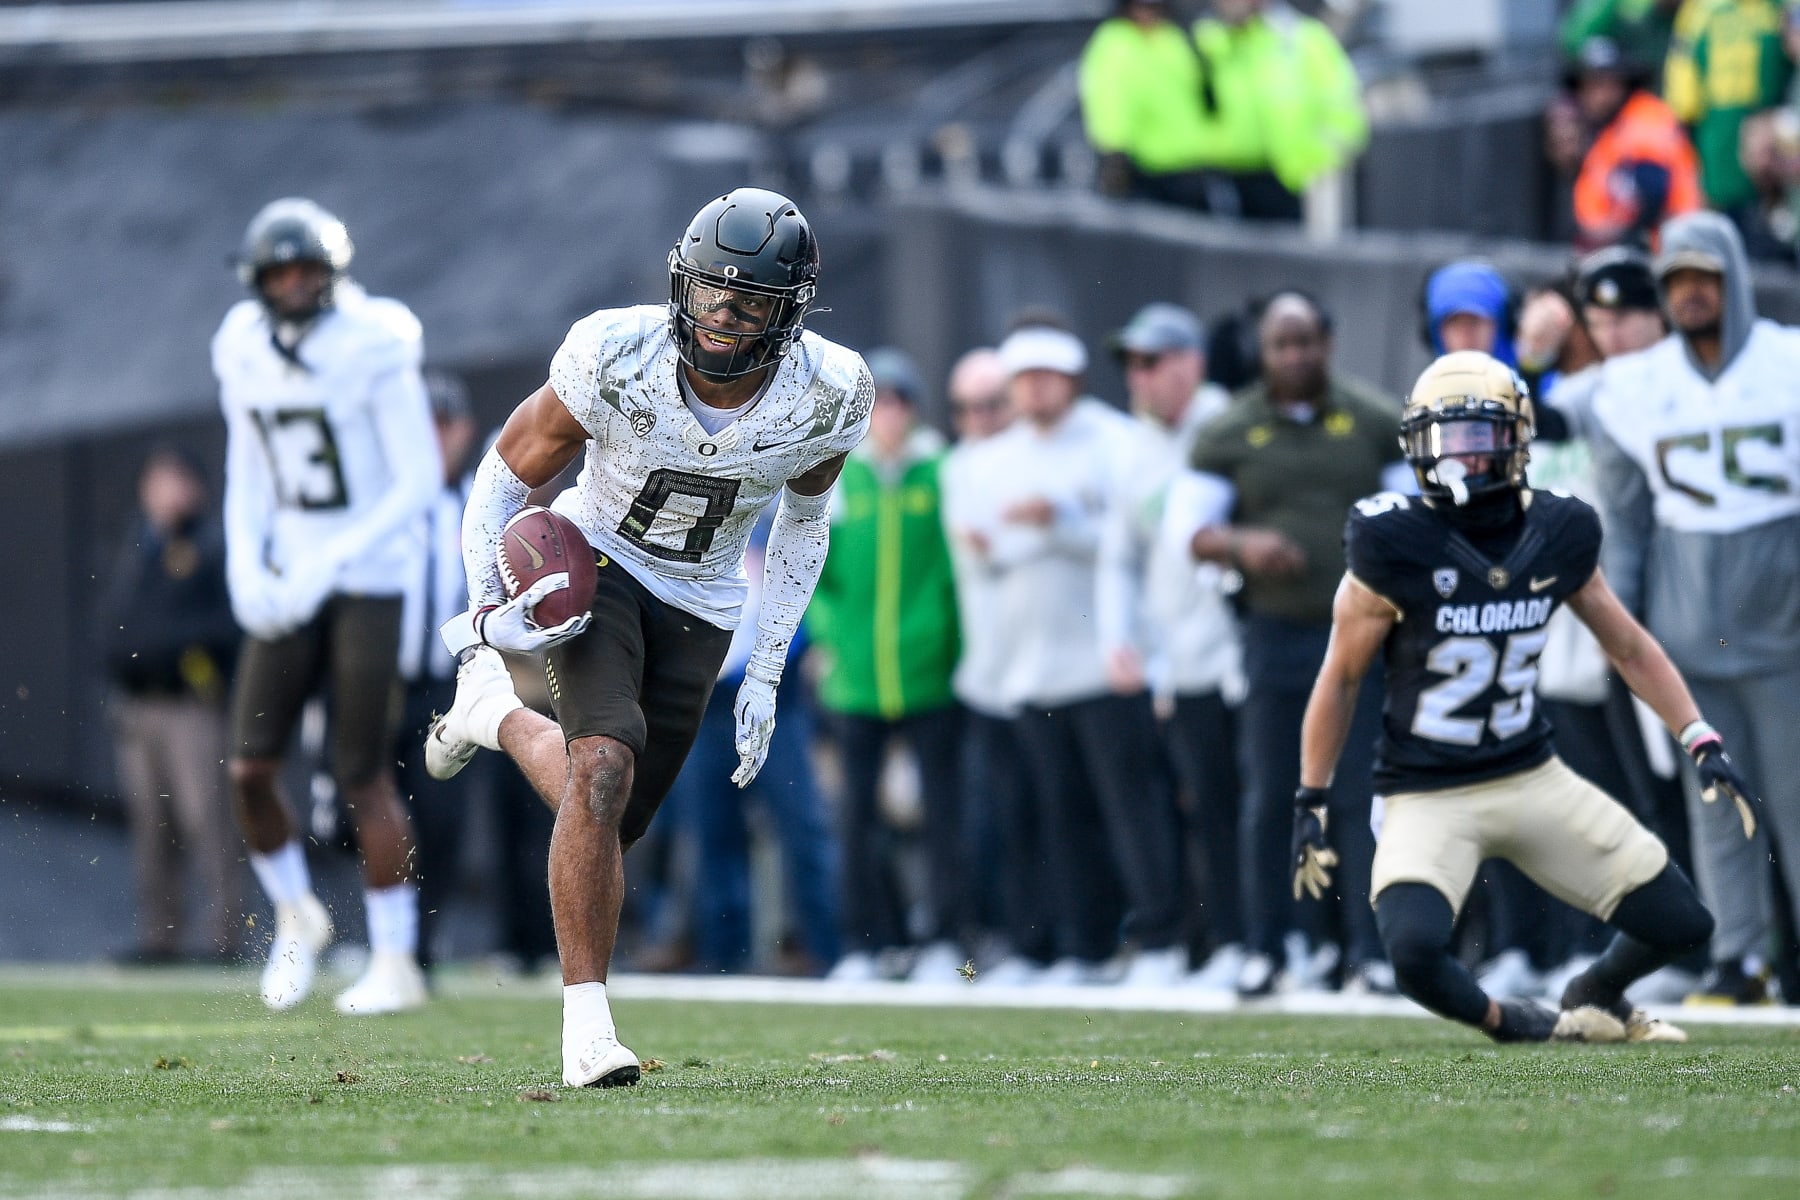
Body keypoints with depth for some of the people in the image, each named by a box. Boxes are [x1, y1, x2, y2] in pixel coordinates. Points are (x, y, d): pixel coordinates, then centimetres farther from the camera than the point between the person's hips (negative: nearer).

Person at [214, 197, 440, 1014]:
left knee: (362, 777, -5)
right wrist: (245, 568, -3)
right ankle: (295, 917, 23)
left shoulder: (374, 350, -15)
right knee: (250, 769, -3)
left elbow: (419, 480, -14)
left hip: (368, 580, -5)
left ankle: (396, 962, 7)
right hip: (291, 582, 5)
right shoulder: (245, 355, 2)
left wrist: (325, 565, -19)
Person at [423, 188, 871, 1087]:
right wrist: (488, 611, -20)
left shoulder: (826, 399, -18)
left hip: (700, 610, 3)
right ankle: (587, 1027, -18)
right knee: (604, 769, -26)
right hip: (597, 567, -3)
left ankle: (496, 719, 38)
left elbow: (804, 520, 3)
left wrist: (767, 674, 3)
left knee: (607, 824, 6)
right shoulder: (617, 361, -25)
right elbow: (507, 475, -9)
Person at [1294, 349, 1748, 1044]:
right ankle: (1507, 1023, 6)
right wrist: (1311, 803, 0)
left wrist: (1703, 744, 4)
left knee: (1681, 923, 2)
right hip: (1429, 798, -4)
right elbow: (1341, 678, -3)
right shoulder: (1394, 548, -15)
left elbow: (1631, 648, 11)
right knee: (1415, 952, -30)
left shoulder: (1558, 537, -4)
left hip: (1534, 779, 4)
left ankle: (1596, 996, 37)